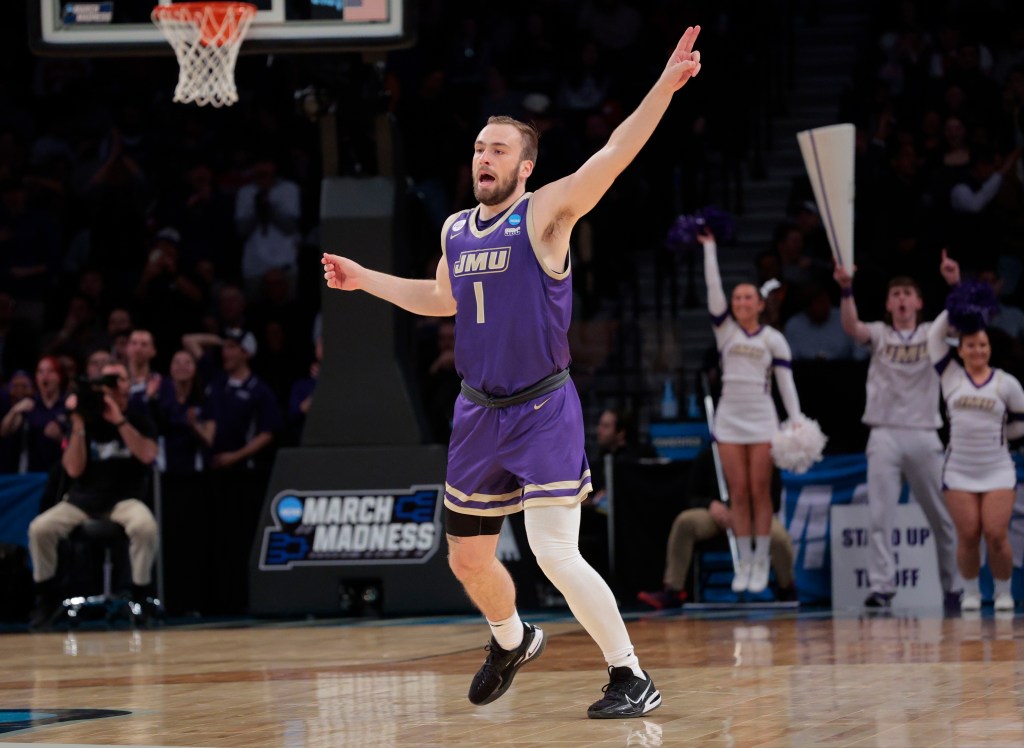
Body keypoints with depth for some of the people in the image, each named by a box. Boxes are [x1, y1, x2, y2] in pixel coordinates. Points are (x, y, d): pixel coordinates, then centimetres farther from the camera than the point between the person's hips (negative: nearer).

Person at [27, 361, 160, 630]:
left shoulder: (139, 422, 4)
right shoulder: (87, 422, 4)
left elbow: (147, 455, -17)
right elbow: (74, 469, -6)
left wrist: (119, 420, -20)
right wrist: (78, 426, -15)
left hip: (125, 499, -2)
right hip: (83, 500, 2)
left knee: (145, 526, -37)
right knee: (39, 528, -23)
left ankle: (139, 596, -19)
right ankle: (47, 598, -5)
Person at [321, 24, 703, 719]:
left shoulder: (545, 213, -10)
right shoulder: (455, 229, 8)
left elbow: (612, 158, -25)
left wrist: (664, 88, -37)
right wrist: (363, 279, 27)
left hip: (544, 411, -7)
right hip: (479, 413, 7)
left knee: (555, 553, -18)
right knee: (468, 558, 17)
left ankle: (631, 676, -6)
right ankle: (512, 641, 47)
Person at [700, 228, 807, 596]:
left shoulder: (773, 339, 3)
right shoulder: (725, 329, 6)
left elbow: (786, 381, 1)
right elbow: (713, 286, -2)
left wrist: (797, 420, -7)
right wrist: (709, 247, -6)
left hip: (762, 419, -2)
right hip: (729, 416, 2)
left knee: (760, 492, -3)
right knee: (738, 493, 1)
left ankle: (761, 563, 1)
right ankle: (743, 563, 4)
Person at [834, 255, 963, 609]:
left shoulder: (932, 334, 9)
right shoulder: (879, 334, 8)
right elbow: (852, 327, -13)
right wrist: (846, 289, -31)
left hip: (924, 435, 0)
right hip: (884, 434, 0)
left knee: (942, 517, 7)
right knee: (880, 515, -8)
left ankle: (953, 587, 19)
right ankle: (881, 586, -8)